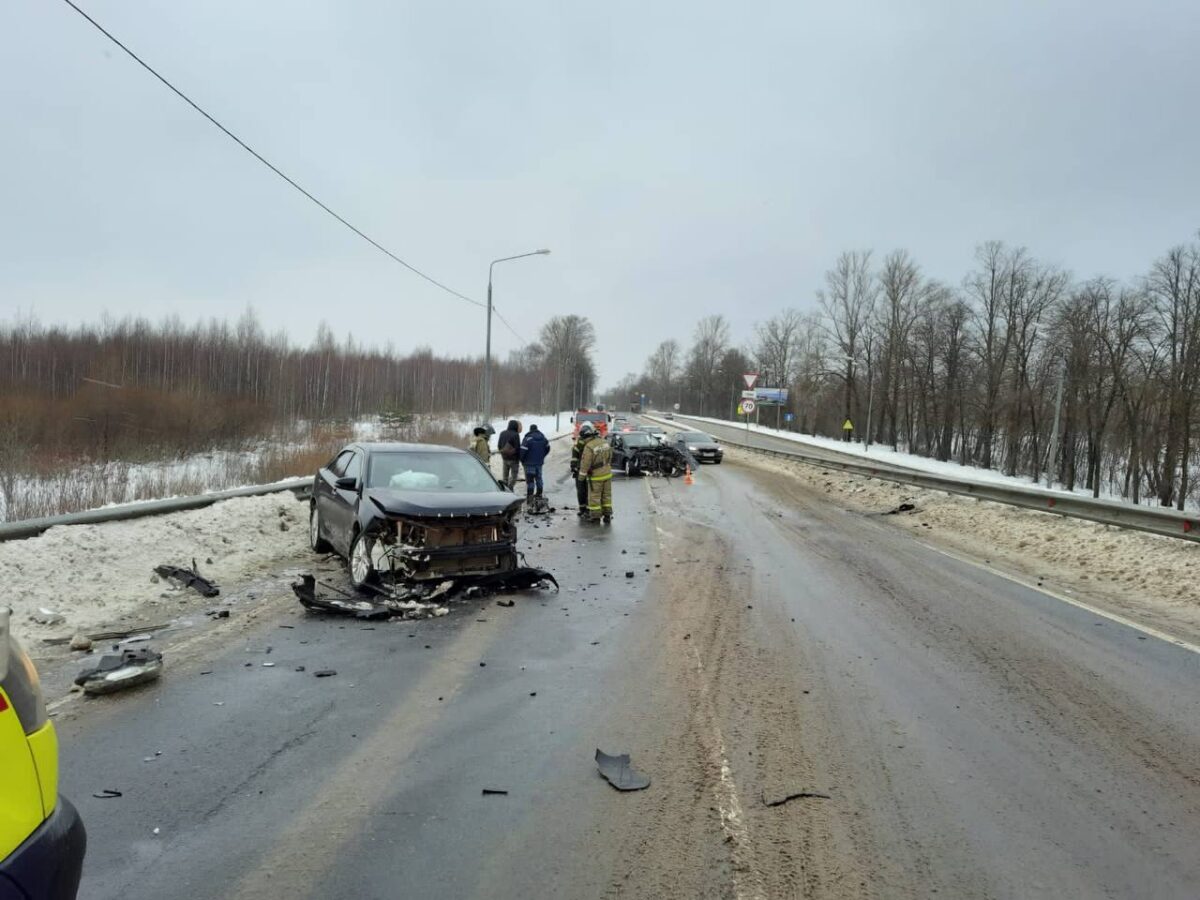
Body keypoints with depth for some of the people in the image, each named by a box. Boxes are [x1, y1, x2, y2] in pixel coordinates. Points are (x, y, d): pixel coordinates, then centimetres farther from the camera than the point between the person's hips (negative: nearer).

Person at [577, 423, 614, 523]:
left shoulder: (588, 446, -22)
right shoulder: (604, 442, -1)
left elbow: (585, 463, -18)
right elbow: (610, 456, 10)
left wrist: (581, 476, -6)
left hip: (596, 475, -6)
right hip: (607, 473, 6)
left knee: (594, 496, 5)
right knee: (606, 495, 14)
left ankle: (596, 516, 8)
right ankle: (607, 515, 18)